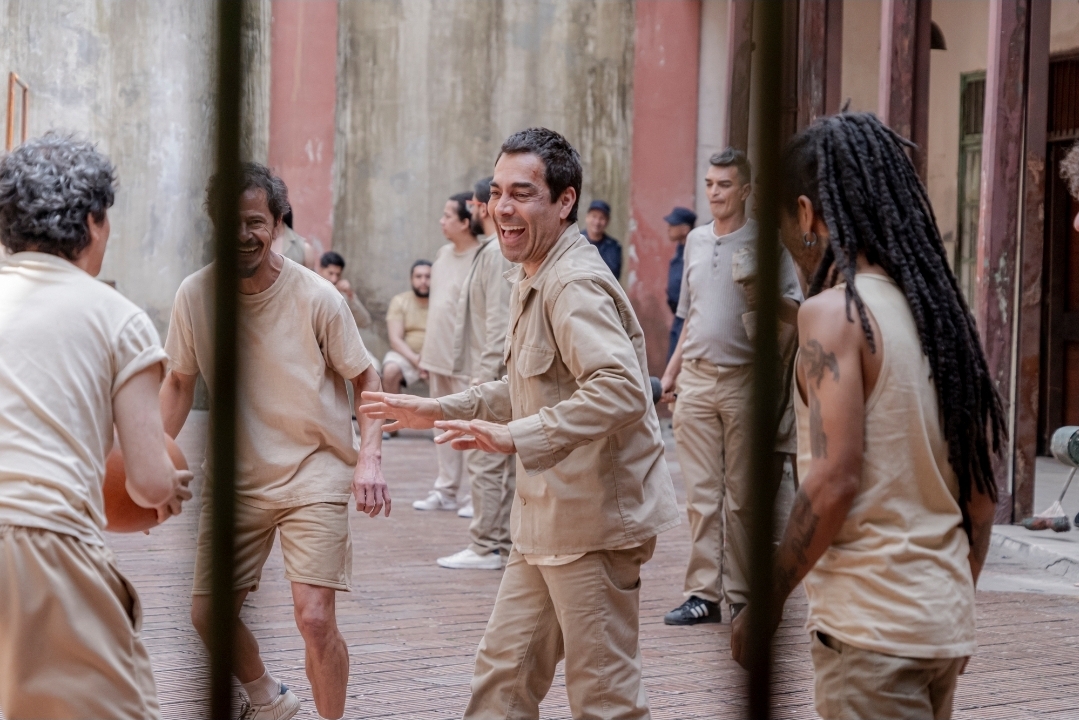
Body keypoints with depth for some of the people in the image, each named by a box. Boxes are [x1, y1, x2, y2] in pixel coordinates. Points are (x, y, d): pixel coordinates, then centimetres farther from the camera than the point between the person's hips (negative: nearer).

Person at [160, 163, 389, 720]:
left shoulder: (315, 297, -13)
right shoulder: (194, 294, -5)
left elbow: (366, 380, -4)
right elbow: (180, 382, 8)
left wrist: (369, 459, -17)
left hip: (315, 471, -4)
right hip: (234, 476, 4)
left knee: (314, 616, -14)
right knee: (207, 613, 7)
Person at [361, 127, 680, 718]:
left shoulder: (575, 285, -18)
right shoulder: (530, 279, 16)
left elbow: (621, 388, -33)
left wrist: (517, 437, -36)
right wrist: (437, 412, 24)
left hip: (592, 521, -10)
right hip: (548, 520, 10)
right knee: (504, 670, 15)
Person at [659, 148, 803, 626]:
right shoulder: (696, 240, 15)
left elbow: (795, 312, -6)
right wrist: (671, 372, 19)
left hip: (744, 380, -4)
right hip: (696, 379, 4)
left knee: (742, 495, 0)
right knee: (701, 493, 2)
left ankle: (743, 594, 7)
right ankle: (703, 593, 4)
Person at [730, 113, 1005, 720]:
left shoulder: (835, 312, -12)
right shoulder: (944, 310, 10)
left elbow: (834, 480, -20)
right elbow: (984, 486, 13)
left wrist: (765, 602, -10)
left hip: (870, 625, -8)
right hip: (945, 623, 8)